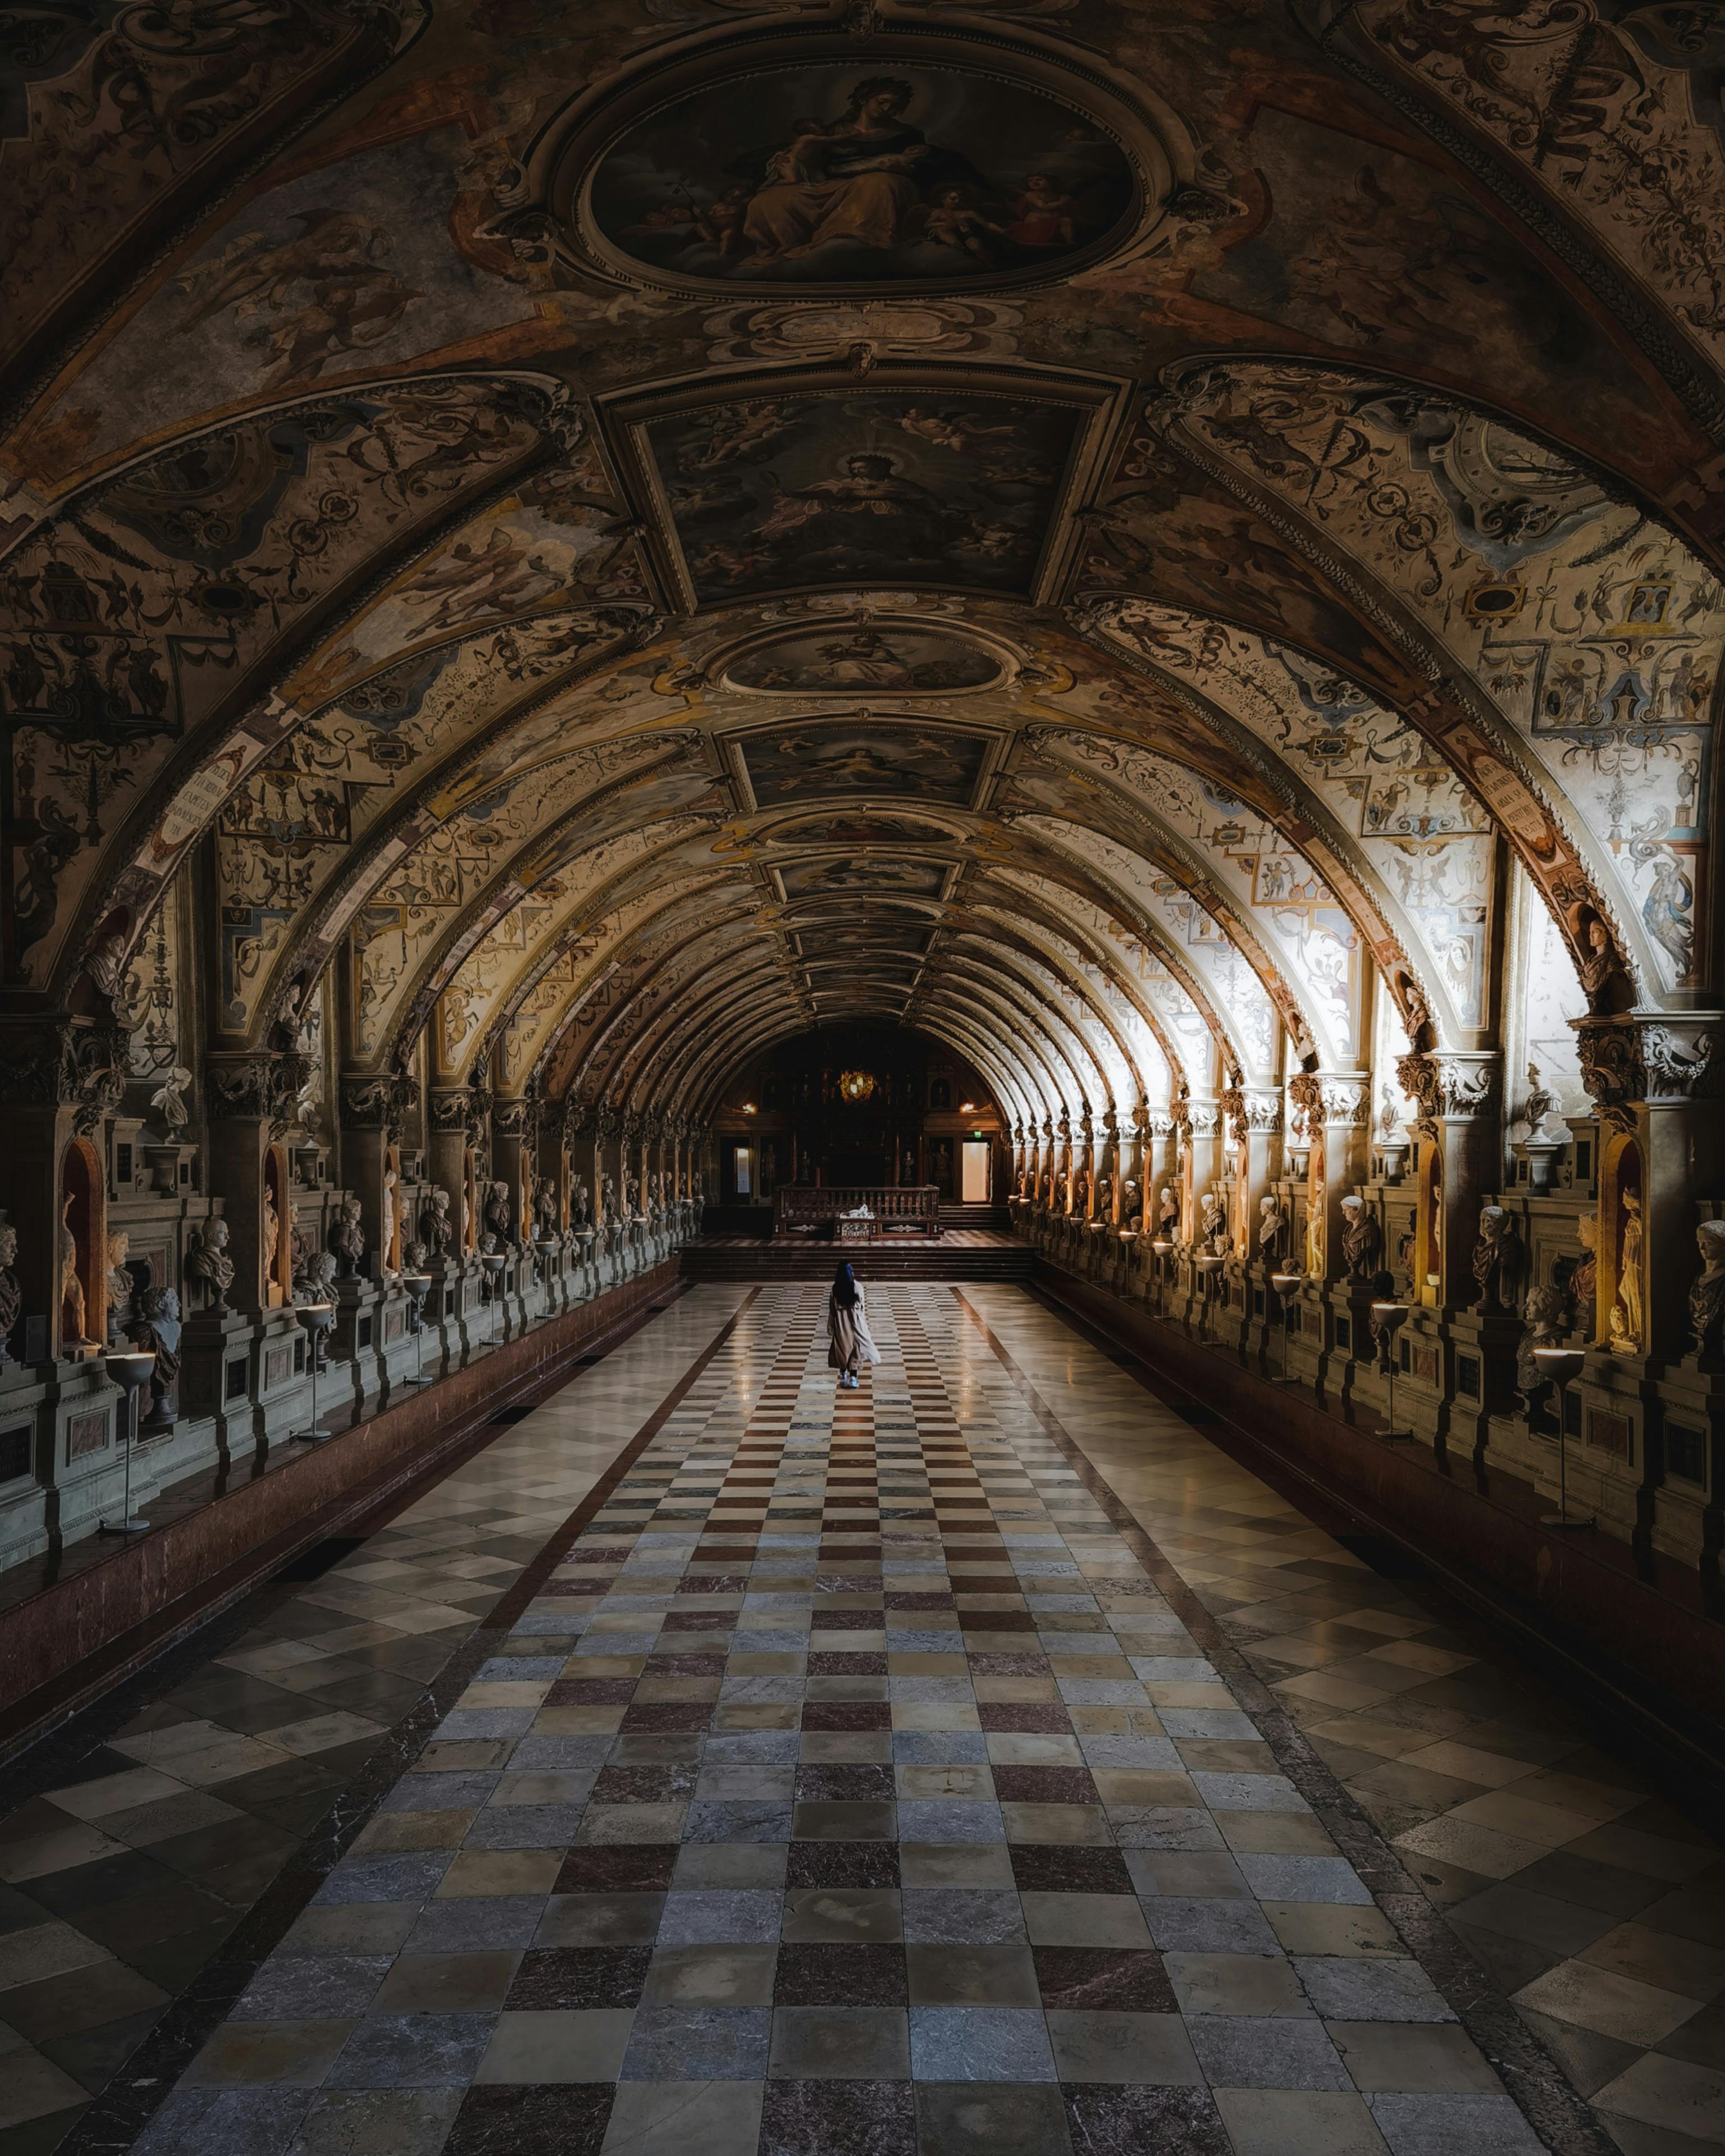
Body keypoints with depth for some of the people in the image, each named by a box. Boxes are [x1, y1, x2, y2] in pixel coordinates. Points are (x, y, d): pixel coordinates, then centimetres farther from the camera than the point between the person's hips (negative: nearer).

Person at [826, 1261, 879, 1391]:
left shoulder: (836, 1288, -6)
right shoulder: (857, 1286, -10)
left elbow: (832, 1308, -2)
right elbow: (862, 1306, -3)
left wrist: (830, 1326, 6)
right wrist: (864, 1321, 10)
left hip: (840, 1322, 1)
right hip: (855, 1320, -1)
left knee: (842, 1348, 13)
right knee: (855, 1347, 3)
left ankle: (844, 1376, 20)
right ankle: (853, 1378, -3)